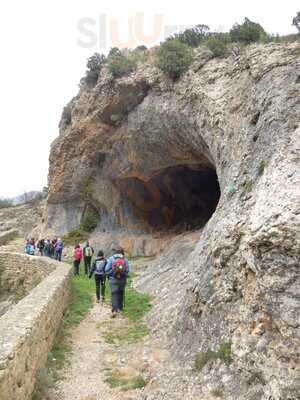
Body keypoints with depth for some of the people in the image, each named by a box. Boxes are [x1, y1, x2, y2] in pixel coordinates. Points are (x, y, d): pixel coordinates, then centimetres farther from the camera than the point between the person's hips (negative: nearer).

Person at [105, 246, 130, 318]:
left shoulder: (111, 259, -5)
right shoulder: (125, 259, -2)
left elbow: (107, 270, -5)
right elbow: (127, 270, -2)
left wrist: (109, 275, 14)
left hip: (113, 279, -2)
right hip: (122, 280, 2)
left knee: (114, 294, -2)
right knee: (121, 294, 17)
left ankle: (114, 310, -13)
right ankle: (120, 308, 30)